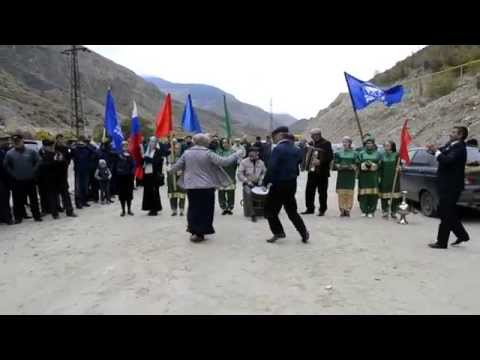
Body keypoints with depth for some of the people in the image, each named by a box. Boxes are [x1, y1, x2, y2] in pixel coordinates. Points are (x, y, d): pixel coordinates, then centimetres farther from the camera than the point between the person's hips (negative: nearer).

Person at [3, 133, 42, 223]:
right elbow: (6, 165, 7)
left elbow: (37, 161, 5)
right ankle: (18, 217, 15)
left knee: (34, 199, 6)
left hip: (30, 180, 0)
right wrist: (13, 173, -1)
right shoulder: (9, 153, 0)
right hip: (17, 181, 0)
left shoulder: (31, 151, -1)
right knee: (18, 200, 5)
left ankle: (37, 215, 15)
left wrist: (33, 171, -3)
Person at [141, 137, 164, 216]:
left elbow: (156, 161, -13)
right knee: (148, 191, 5)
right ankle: (151, 208, 15)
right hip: (147, 174, 5)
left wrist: (147, 158, -11)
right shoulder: (147, 150, 15)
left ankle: (155, 209, 3)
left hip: (154, 174, -5)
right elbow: (144, 160, 16)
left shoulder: (158, 151, -1)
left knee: (154, 191, -4)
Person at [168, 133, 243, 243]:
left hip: (191, 186, 4)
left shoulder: (187, 153, 3)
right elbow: (223, 162, -12)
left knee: (193, 208, 16)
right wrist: (237, 155, -2)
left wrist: (170, 171, 31)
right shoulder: (208, 153, -8)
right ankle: (199, 233, 9)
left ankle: (194, 230, 21)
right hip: (206, 186, -4)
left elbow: (177, 166, 9)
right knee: (204, 209, 6)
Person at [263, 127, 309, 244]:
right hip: (292, 184, 7)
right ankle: (304, 233, 15)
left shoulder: (278, 149, -15)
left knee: (270, 208, 8)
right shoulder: (296, 150, 8)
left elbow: (271, 168, -19)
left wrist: (266, 182, -12)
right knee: (292, 210, 17)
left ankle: (278, 232, 7)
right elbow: (298, 164, 10)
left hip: (279, 184, -7)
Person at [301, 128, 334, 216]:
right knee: (309, 191, 5)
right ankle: (310, 208, 16)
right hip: (312, 170, 5)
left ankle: (322, 210, 11)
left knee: (322, 192, 1)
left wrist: (320, 161, -24)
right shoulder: (310, 143, 13)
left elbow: (330, 156, -13)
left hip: (322, 172, -5)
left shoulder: (326, 144, -4)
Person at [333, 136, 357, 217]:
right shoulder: (338, 153, 11)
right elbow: (335, 164, 6)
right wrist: (340, 166, -12)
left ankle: (348, 209, 4)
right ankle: (342, 210, 3)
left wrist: (352, 166, -16)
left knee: (349, 193, -4)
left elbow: (357, 165, 3)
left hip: (350, 176, -1)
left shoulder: (354, 153, 8)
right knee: (341, 193, -3)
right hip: (341, 175, 1)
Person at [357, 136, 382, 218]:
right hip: (363, 177, 0)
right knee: (363, 194, -4)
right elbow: (358, 163, 4)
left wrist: (372, 165, -12)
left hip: (373, 177, 0)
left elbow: (379, 164, 4)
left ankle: (371, 211, 3)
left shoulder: (377, 154, 12)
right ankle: (364, 210, 6)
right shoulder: (361, 153, 11)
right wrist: (364, 164, -12)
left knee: (373, 194, -4)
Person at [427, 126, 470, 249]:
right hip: (447, 185, 9)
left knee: (446, 213, -2)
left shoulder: (459, 148, -16)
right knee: (449, 212, 18)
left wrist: (436, 151, -19)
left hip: (452, 186, -9)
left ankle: (442, 242, 6)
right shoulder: (450, 145, 11)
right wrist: (434, 149, -9)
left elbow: (448, 160, -29)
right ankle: (462, 234, 30)